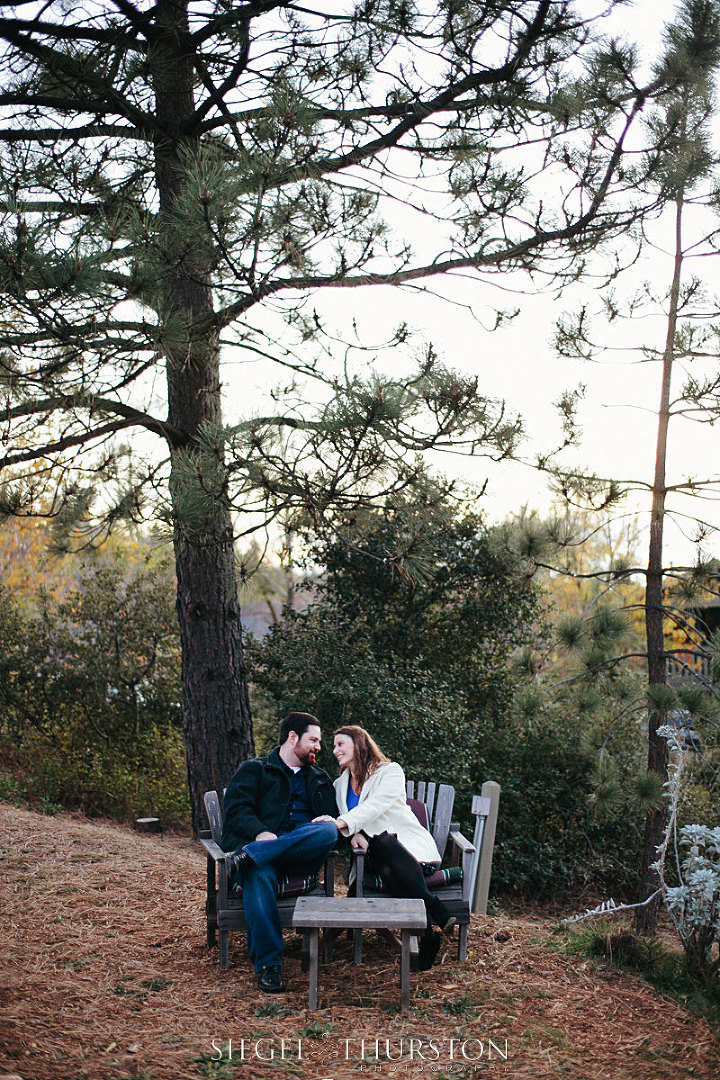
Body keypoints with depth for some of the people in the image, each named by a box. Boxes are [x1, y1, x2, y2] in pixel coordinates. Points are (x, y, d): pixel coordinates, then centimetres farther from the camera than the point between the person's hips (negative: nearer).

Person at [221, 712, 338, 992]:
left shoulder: (319, 779, 32)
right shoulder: (255, 770, 18)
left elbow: (331, 815, 26)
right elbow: (236, 809, 3)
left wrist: (328, 820, 0)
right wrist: (260, 833, -18)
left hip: (301, 853, 3)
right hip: (258, 841, -3)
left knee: (328, 831, -32)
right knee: (259, 876, -39)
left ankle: (248, 856, -38)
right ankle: (268, 965, -35)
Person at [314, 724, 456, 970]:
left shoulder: (390, 771, 3)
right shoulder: (340, 785, 22)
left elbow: (376, 804, -15)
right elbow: (340, 821, 18)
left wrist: (342, 822, -31)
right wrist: (354, 834, -8)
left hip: (407, 844, -3)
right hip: (373, 851, 3)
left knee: (385, 842, -41)